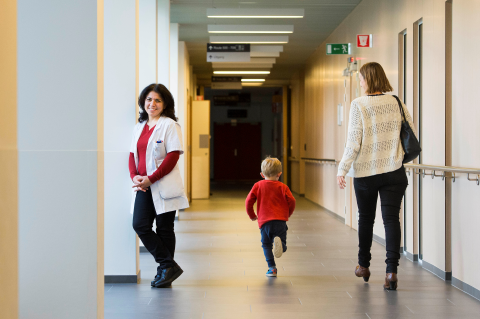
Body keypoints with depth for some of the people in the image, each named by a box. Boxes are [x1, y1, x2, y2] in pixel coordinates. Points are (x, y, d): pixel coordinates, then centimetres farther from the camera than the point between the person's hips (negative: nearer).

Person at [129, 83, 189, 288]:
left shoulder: (170, 125, -4)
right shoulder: (139, 127, 17)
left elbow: (173, 157, -12)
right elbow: (133, 155, 15)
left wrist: (151, 179, -17)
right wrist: (135, 177, -5)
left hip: (163, 186, -6)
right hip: (143, 187, 6)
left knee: (164, 229, 1)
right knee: (140, 225, -5)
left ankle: (165, 270, 13)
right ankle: (169, 266, 3)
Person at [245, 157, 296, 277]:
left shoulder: (258, 185, 10)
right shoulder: (283, 187, 9)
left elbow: (249, 201, 4)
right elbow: (291, 201, 1)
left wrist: (252, 215, 20)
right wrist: (287, 214, 19)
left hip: (264, 222, 0)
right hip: (280, 221, 0)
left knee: (266, 245, 14)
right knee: (282, 247, 2)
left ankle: (272, 268, 3)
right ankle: (278, 241, -33)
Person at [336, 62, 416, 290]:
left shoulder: (359, 105, -10)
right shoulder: (396, 103, 1)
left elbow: (353, 143, -13)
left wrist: (342, 170, -7)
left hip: (365, 173, -2)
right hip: (394, 171, 2)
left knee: (365, 218, 15)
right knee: (391, 219, 0)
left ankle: (363, 266, 31)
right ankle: (391, 270, -12)